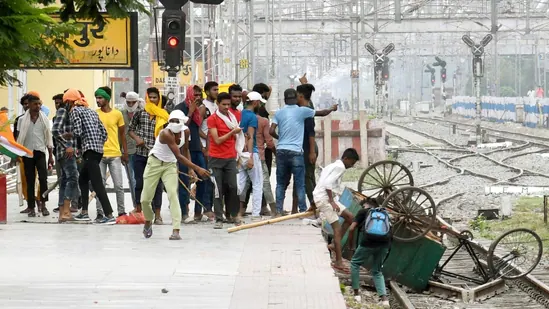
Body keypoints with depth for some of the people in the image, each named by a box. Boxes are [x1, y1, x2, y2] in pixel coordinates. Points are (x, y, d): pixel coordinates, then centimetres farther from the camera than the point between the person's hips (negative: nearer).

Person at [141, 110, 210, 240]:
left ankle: (176, 231, -22)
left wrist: (191, 169, 9)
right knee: (145, 198, 0)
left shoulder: (185, 131, -9)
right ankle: (148, 221, 33)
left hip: (170, 165, 4)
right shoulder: (166, 134, -29)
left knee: (173, 194, -16)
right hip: (155, 162, -4)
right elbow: (178, 156, -32)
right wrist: (197, 168, -36)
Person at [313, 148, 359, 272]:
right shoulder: (340, 167, -10)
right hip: (324, 198, -10)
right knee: (337, 229, -12)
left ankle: (334, 245, 12)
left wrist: (314, 204, 29)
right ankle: (338, 262, -15)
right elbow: (328, 183, -22)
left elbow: (322, 182, 26)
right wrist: (332, 201, -20)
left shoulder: (334, 165, 22)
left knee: (349, 217, 13)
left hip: (327, 198, 10)